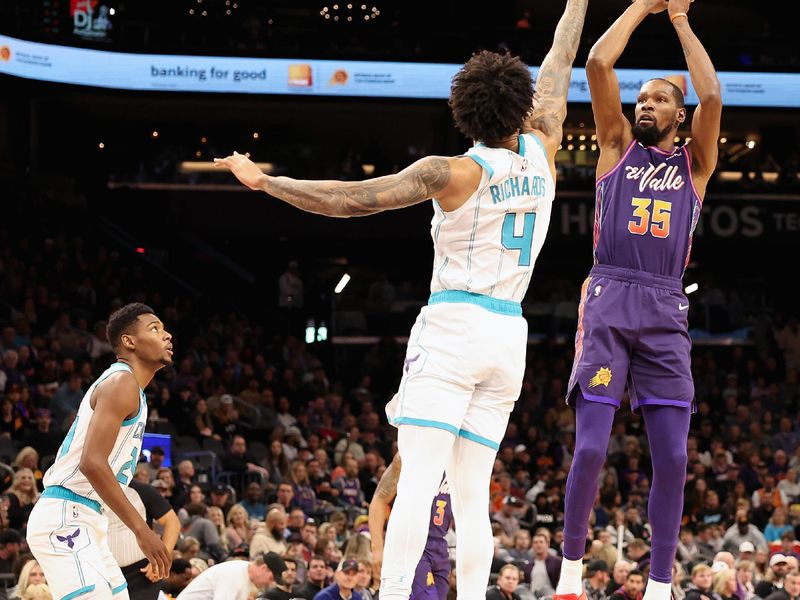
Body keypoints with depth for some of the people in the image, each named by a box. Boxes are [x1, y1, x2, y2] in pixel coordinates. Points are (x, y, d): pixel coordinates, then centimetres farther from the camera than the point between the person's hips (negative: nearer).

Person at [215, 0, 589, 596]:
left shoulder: (453, 172, -7)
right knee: (472, 494, 5)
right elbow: (560, 63, 20)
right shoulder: (542, 153, 5)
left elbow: (351, 199, -9)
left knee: (417, 480, -14)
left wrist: (264, 181, -2)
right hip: (509, 336, 5)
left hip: (452, 327, -5)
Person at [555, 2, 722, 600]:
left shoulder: (694, 163, 15)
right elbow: (599, 64, 2)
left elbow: (712, 96, -2)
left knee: (673, 457, -5)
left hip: (666, 314, 1)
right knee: (591, 448, -9)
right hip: (609, 306, -1)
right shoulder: (619, 146, 14)